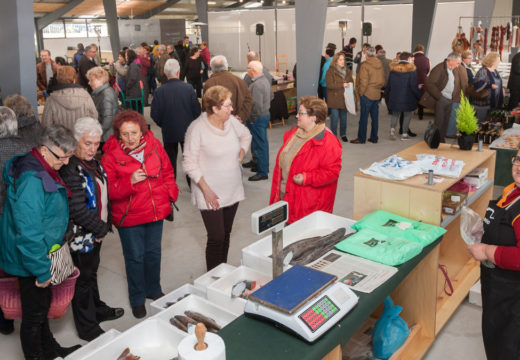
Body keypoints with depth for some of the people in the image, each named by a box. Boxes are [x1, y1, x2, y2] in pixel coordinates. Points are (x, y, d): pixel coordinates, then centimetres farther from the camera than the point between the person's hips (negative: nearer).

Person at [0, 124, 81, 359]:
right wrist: (42, 271, -22)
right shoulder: (31, 180, -29)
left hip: (42, 255, 10)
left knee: (42, 304, 26)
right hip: (31, 260, -10)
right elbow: (29, 232, -30)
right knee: (34, 314, 9)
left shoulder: (42, 170, 3)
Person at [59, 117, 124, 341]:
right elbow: (78, 210, -27)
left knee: (91, 272, 25)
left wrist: (106, 223, 9)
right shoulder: (70, 169, -25)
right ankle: (87, 329, 23)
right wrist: (101, 229, -15)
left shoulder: (92, 161, 5)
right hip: (82, 236, -8)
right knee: (83, 279, 7)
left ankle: (97, 309, 45)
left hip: (96, 233, 9)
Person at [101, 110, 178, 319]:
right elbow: (110, 190, -16)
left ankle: (154, 290, 42)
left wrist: (171, 194, 3)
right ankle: (137, 299, 29)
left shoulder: (154, 145, -3)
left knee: (153, 252, 19)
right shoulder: (110, 156, -14)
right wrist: (130, 181, -31)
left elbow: (167, 172, 10)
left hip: (156, 211, 4)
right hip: (129, 216, -4)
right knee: (135, 257, 8)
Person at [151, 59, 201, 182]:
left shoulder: (159, 91, -14)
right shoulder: (188, 88, -14)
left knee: (170, 160, 15)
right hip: (188, 130, 0)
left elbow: (155, 115, -9)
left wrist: (163, 125, 10)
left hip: (169, 131, 0)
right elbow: (197, 110, -9)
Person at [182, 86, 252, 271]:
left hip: (232, 191, 6)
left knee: (226, 234, 16)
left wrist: (240, 157, 10)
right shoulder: (197, 128, -16)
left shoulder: (232, 121, 1)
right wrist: (206, 190, -17)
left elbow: (246, 135, 23)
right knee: (216, 238, -4)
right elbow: (189, 163, -14)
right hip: (211, 195, -6)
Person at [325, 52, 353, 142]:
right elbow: (329, 85, -16)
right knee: (335, 117, -2)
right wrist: (342, 85, -18)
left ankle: (343, 134, 26)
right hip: (334, 98, -5)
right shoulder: (331, 71, -8)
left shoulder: (347, 71, 10)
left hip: (344, 98, 5)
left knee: (343, 117, 11)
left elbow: (351, 81, 15)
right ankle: (333, 135, 10)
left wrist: (349, 85, -5)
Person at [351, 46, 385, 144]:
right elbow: (382, 80, 11)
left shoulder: (365, 65, -13)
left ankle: (361, 138, 4)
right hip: (377, 94, 7)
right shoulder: (380, 65, 7)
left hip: (367, 94, -6)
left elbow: (363, 82, -15)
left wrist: (360, 93, -5)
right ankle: (374, 138, 18)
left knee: (364, 117, 0)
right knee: (375, 117, 11)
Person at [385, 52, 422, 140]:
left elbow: (388, 85, 8)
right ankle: (404, 134, 12)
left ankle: (392, 129, -1)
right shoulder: (411, 71, -11)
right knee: (407, 115, 11)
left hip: (394, 98, 4)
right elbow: (414, 87, -13)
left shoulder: (393, 70, 2)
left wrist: (386, 95, 20)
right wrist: (420, 96, -3)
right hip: (407, 99, -3)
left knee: (395, 114, 19)